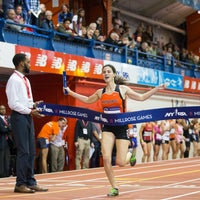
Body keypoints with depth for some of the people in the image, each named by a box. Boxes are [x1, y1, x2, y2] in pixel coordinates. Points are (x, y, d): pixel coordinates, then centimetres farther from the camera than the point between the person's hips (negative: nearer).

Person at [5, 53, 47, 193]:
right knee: (23, 151, -8)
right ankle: (20, 184, -1)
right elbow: (13, 103, -17)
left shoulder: (25, 80, 17)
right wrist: (30, 111, -18)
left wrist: (34, 105, 4)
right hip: (19, 117, -9)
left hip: (28, 117, 9)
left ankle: (31, 182, 15)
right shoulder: (14, 80, -11)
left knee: (31, 151, 9)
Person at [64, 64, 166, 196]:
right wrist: (70, 92, 20)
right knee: (106, 158, -14)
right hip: (108, 128, 3)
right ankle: (115, 188, 3)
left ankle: (129, 155, 31)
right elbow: (87, 100, 22)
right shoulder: (101, 92, 6)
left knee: (120, 163, -8)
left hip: (121, 127, -3)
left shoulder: (123, 89, -3)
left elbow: (141, 97, 1)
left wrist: (156, 89, -8)